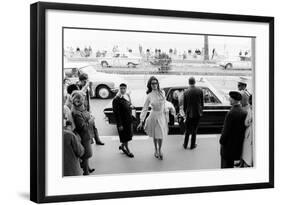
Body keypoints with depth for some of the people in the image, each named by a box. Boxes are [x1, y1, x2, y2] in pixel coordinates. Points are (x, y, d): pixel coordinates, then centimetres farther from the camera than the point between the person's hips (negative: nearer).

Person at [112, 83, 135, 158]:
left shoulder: (127, 95, 3)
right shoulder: (116, 99, -22)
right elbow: (116, 113, -21)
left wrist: (131, 106, 1)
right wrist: (119, 125, -20)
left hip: (129, 119, 8)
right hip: (122, 121, -7)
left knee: (129, 134, 17)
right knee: (125, 136, 7)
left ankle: (122, 146, 41)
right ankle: (128, 151, 25)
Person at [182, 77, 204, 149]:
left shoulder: (186, 92, -11)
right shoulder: (200, 90, -8)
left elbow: (184, 105, -3)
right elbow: (202, 102, 0)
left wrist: (185, 112, 12)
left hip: (189, 113, -1)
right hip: (197, 113, 1)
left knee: (187, 130, 15)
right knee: (194, 130, 13)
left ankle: (185, 145, 22)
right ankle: (192, 145, 19)